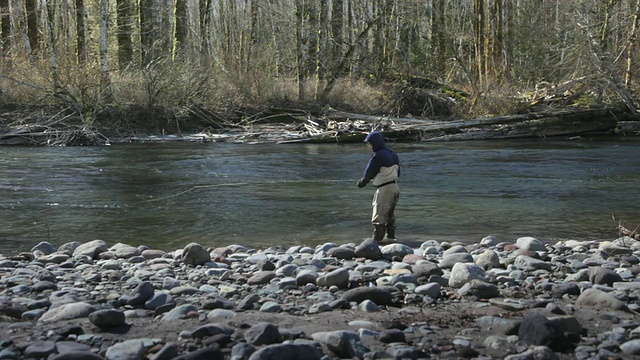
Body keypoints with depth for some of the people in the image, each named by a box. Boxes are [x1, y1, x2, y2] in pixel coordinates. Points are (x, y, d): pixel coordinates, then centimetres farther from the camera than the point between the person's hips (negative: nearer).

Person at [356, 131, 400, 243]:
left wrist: (363, 181, 12)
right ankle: (391, 237, 24)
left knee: (379, 216, -1)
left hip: (384, 189, -9)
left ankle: (377, 240, 2)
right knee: (390, 215, 20)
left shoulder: (378, 156, -16)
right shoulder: (393, 154, 11)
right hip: (395, 187, 9)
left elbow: (369, 173, -10)